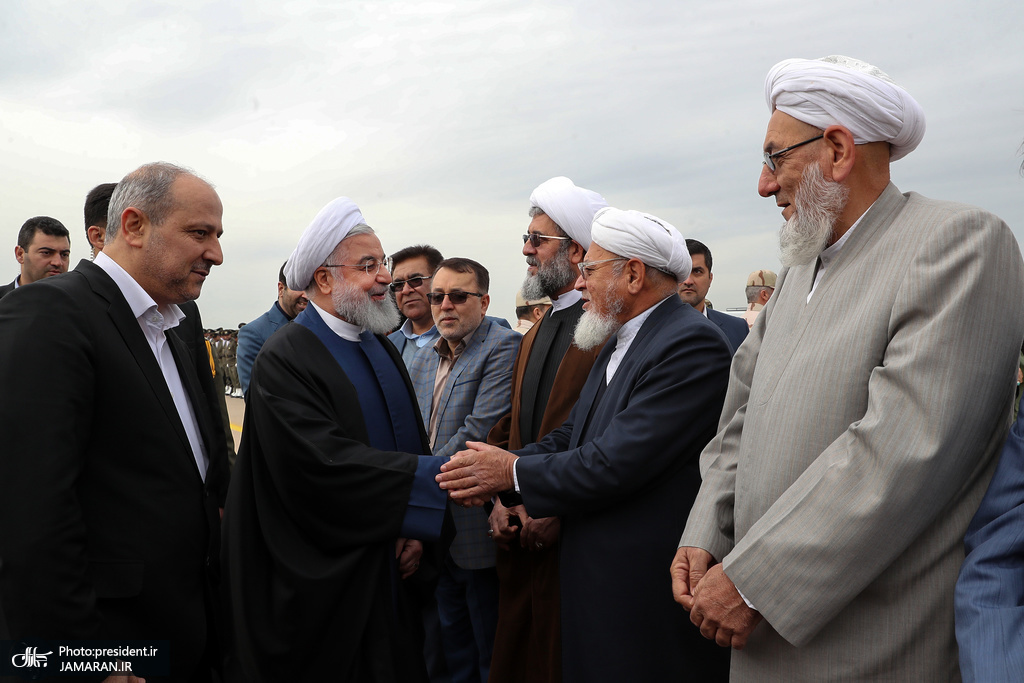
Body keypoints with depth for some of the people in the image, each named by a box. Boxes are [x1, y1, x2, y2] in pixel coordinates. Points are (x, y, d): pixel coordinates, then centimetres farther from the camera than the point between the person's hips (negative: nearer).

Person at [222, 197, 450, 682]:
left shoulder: (382, 349, 9)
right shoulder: (284, 359, -16)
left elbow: (414, 443, 10)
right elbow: (326, 465, -27)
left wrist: (416, 528, -5)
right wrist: (442, 475, -26)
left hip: (389, 574, 7)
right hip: (321, 584, -7)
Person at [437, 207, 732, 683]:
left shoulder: (693, 344, -20)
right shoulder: (618, 344, 12)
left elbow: (615, 463, -25)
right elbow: (570, 436, 9)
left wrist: (512, 471, -13)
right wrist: (493, 471, -6)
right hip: (595, 574, 9)